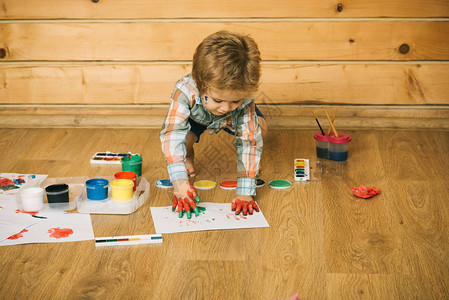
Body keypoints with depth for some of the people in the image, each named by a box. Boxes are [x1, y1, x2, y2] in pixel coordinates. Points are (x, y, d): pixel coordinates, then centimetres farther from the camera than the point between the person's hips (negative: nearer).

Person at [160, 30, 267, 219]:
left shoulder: (244, 99, -40)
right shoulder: (185, 92, -46)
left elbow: (249, 141, -37)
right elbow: (172, 135, -49)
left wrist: (245, 193, -41)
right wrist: (180, 182, -59)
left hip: (231, 120, 1)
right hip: (195, 117, -1)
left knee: (260, 129, -22)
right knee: (184, 138, -30)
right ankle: (188, 155, 6)